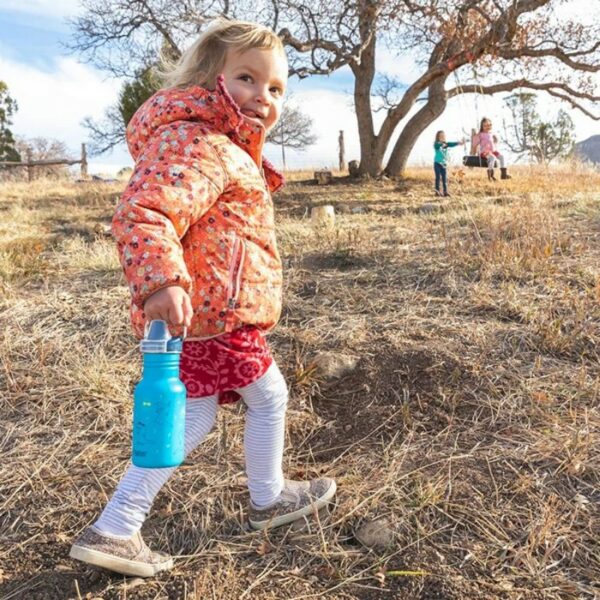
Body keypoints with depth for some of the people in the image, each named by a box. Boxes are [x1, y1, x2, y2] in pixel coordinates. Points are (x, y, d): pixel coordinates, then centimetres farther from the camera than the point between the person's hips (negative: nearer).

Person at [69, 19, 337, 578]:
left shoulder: (223, 148, 21)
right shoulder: (200, 144, -15)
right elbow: (140, 213, -31)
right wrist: (161, 281, -43)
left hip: (198, 316, 11)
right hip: (214, 315, -11)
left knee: (191, 419, 17)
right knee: (268, 397, 11)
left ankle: (113, 531, 21)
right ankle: (268, 499, 36)